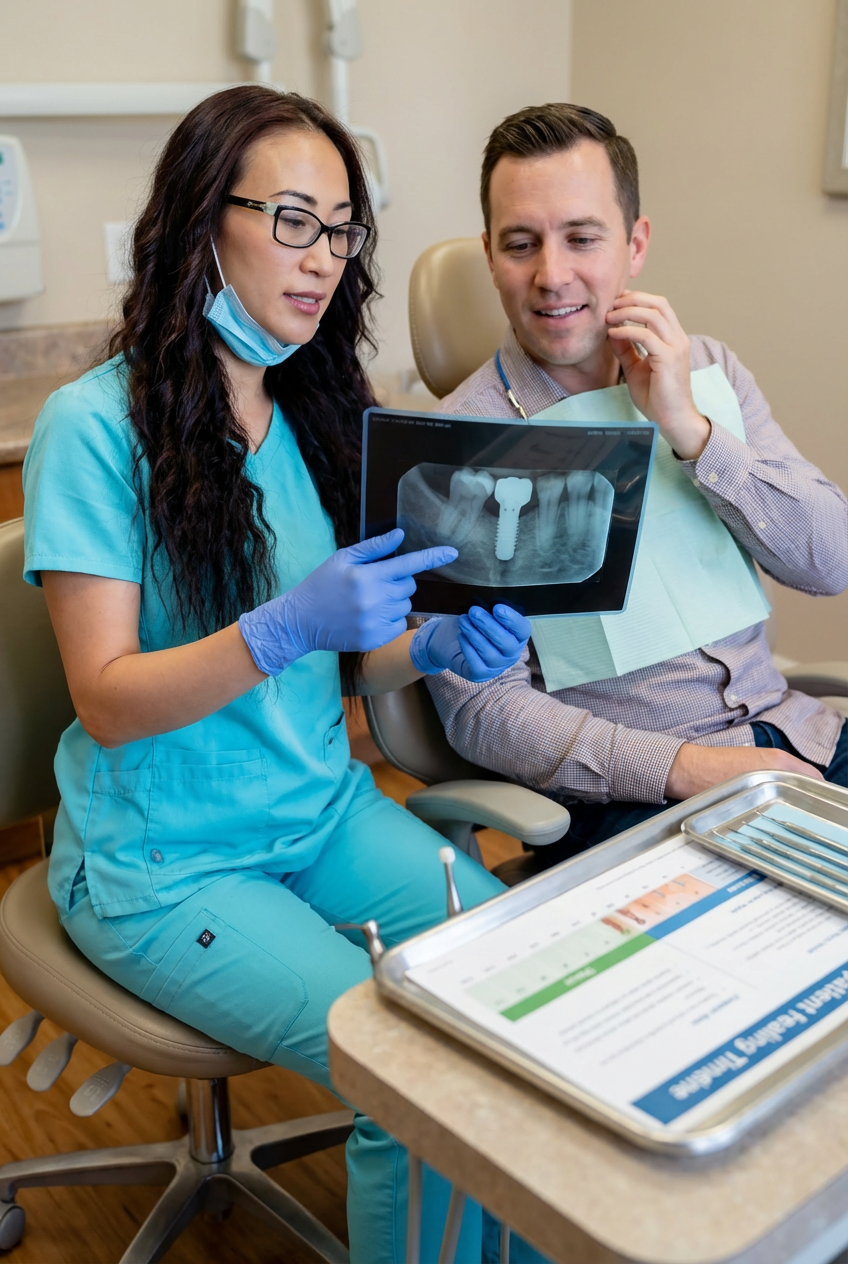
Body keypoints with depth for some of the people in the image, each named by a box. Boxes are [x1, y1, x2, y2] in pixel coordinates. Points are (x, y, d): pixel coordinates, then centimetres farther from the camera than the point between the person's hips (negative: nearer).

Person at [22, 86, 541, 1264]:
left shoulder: (323, 413, 8)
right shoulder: (96, 425, -12)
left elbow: (353, 664, 9)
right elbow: (108, 700, -15)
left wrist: (436, 648, -13)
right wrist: (286, 628, -30)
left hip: (329, 812, 6)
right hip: (164, 861, -5)